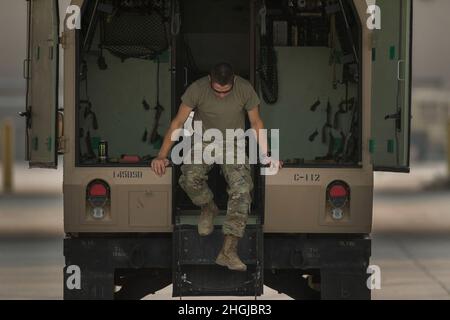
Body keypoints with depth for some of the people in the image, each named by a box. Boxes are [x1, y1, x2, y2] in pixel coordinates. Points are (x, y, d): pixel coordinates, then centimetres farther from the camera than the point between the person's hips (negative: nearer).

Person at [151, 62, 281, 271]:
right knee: (190, 178, -31)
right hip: (204, 142, 0)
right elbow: (178, 122, -12)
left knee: (242, 188, -26)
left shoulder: (245, 89, -14)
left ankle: (228, 250, -34)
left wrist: (266, 155, -9)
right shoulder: (197, 89, -17)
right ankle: (208, 208, 5)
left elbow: (256, 123, -1)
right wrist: (162, 156, -20)